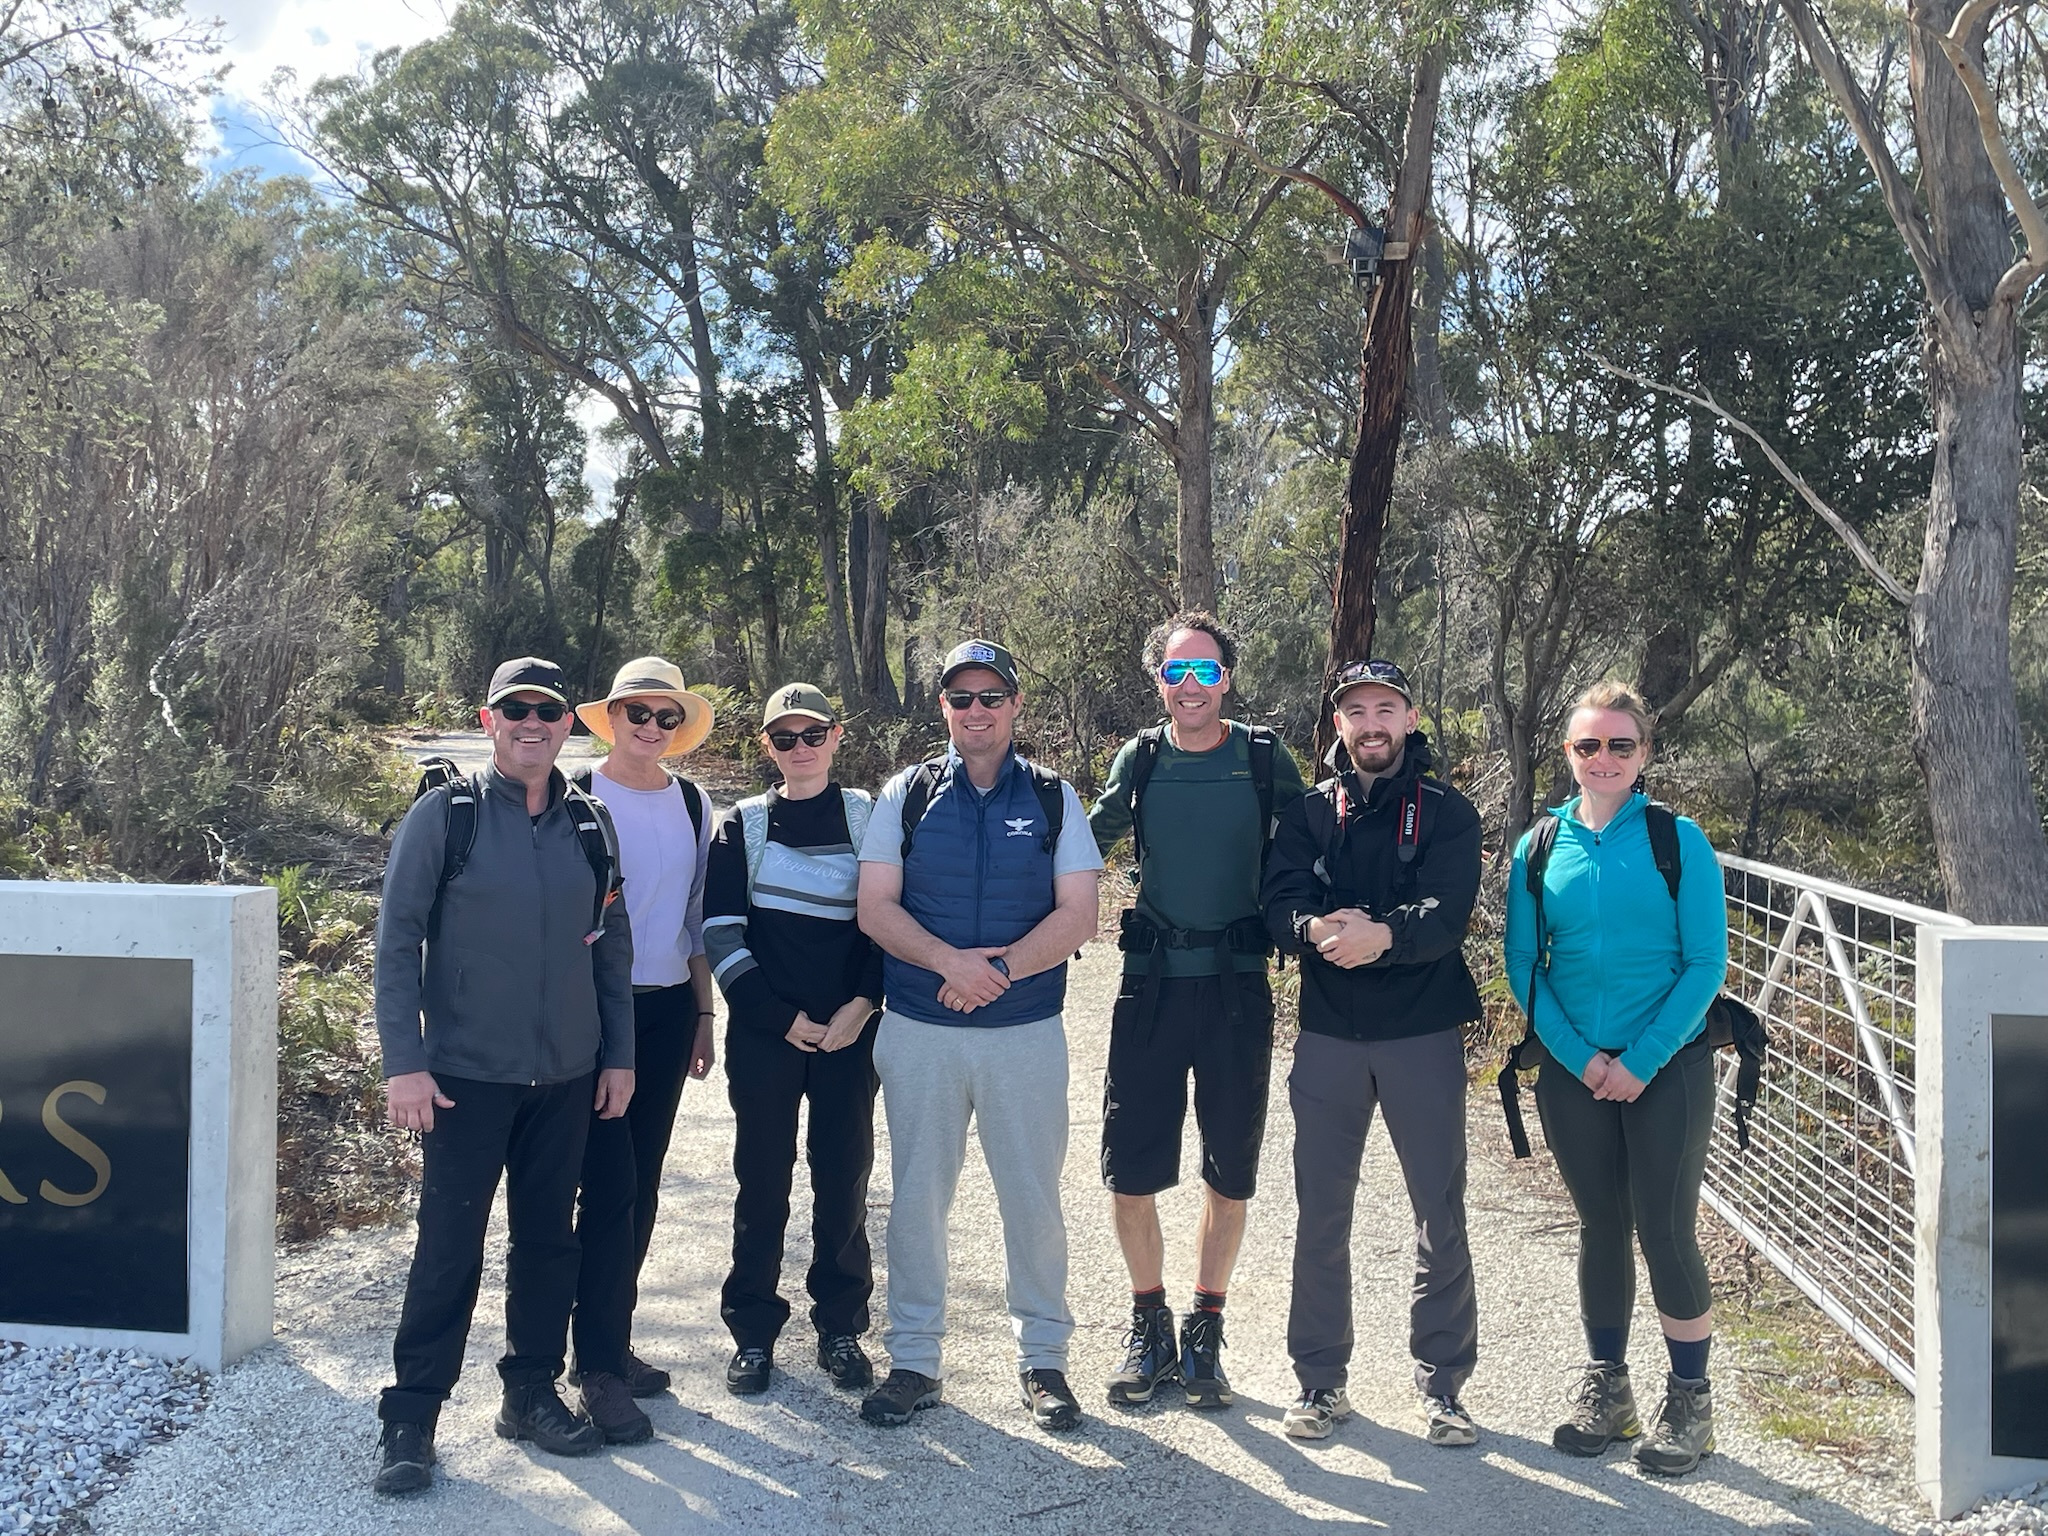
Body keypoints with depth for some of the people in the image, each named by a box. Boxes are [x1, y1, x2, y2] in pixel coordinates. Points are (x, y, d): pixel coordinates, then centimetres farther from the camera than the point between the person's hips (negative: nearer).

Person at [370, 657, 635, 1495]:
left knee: (548, 1240, 12)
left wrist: (619, 1055, 8)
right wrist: (404, 1063, -12)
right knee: (449, 1246, 2)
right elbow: (397, 942, -7)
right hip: (467, 1075, -4)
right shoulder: (444, 814, -6)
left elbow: (612, 947, 10)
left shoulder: (588, 823, 6)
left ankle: (532, 1393, 28)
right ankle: (411, 1418, 15)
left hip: (567, 1078, 4)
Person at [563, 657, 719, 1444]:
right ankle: (599, 1367, 3)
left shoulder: (693, 806, 8)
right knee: (609, 1185, -7)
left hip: (667, 1011, 5)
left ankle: (614, 1338, 23)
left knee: (643, 1182, 10)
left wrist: (702, 1014, 13)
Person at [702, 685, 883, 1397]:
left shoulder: (868, 817, 5)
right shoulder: (744, 825, 5)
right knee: (762, 1182, 5)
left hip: (849, 1030, 0)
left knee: (844, 1178, 5)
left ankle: (840, 1325, 19)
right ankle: (753, 1330, 18)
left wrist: (861, 1004, -8)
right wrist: (781, 1016, -8)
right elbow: (721, 932, 0)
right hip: (764, 1033, 0)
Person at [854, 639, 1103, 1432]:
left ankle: (1043, 1359, 21)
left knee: (1034, 1197, 6)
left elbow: (1077, 915, -3)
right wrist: (949, 961, -18)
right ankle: (913, 1361, 20)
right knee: (917, 1196, 7)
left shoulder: (1054, 798, 4)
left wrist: (1000, 968, -17)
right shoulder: (906, 795, 5)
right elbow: (875, 908, -1)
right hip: (919, 1032, 1)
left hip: (1027, 1032, 0)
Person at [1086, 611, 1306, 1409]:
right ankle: (1147, 1324, 24)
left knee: (1230, 1171, 8)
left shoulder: (1265, 759, 1)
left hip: (1237, 988, -1)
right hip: (1153, 984, 1)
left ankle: (1204, 1331, 26)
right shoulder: (1140, 759, 4)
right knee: (1129, 1167, 3)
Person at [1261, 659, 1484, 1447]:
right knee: (1321, 1212, 7)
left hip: (1423, 1034, -1)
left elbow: (1449, 913, -15)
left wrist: (1384, 935, -34)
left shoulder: (1448, 813, 1)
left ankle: (1441, 1382, 20)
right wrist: (1318, 928, -30)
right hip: (1329, 1034, 2)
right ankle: (1321, 1379, 21)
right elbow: (1280, 901, -8)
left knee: (1441, 1214, 5)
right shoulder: (1310, 811, 7)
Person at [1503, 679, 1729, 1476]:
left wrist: (1641, 1059, -14)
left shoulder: (1678, 841, -4)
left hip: (1667, 1069, -2)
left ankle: (1689, 1401, 18)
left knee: (1666, 1231, 0)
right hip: (1573, 1072, 3)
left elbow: (1707, 963, -8)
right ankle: (1606, 1388, 27)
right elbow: (1523, 964, 3)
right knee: (1601, 1226, 12)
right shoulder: (1539, 847, 3)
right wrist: (1580, 1057, -8)